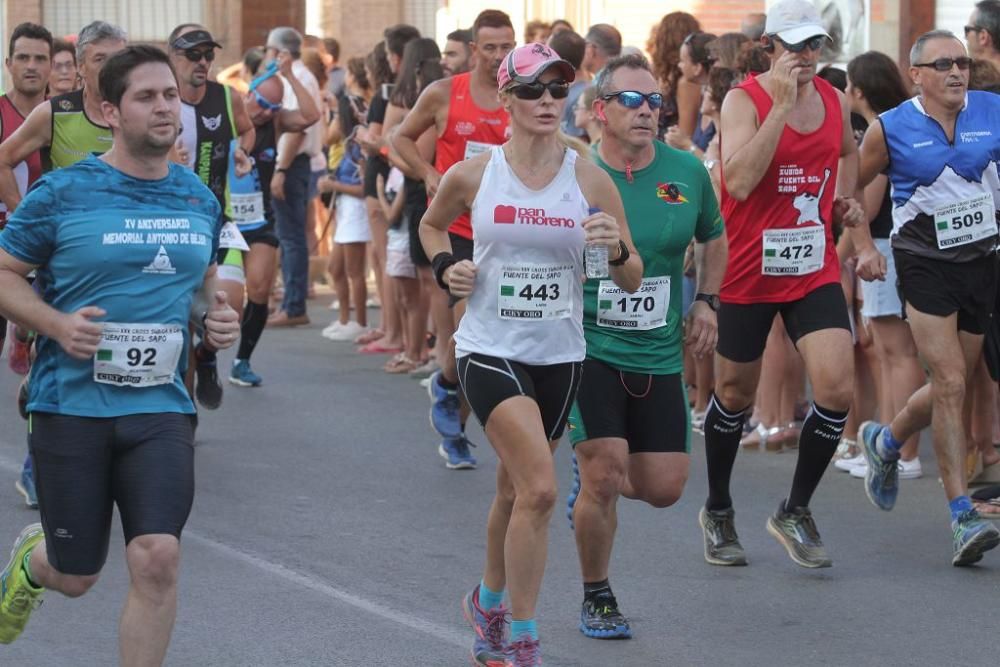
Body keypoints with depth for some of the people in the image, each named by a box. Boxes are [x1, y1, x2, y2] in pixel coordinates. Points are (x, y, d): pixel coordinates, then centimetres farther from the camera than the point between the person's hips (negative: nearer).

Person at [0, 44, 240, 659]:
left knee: (157, 557, -17)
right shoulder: (64, 192, -6)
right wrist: (58, 324, -17)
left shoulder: (200, 200, 7)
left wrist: (220, 316, 1)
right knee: (76, 577, 9)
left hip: (161, 405, 2)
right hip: (72, 403, -2)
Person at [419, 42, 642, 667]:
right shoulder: (473, 175, -5)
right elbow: (431, 224, 17)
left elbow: (633, 279, 1)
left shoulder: (590, 180, -3)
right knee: (539, 487, -19)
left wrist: (618, 249, -21)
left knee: (516, 490, 18)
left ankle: (489, 604, 45)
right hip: (490, 350, -3)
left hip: (559, 355, 3)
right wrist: (445, 265, -3)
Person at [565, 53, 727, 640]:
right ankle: (597, 598, 11)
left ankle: (594, 484, 38)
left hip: (659, 354, 4)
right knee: (605, 470, -12)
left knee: (665, 488, 3)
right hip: (588, 348, -4)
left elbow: (714, 238, 19)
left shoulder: (687, 172, 0)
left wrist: (706, 302, 7)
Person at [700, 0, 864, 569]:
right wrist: (781, 104, -28)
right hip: (749, 272, -4)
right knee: (735, 394, 11)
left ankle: (796, 512, 6)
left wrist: (844, 198, 11)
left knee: (838, 388, -12)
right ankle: (719, 512, 34)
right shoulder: (744, 101, -12)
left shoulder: (835, 100, 4)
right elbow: (739, 181, -28)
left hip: (815, 271, 4)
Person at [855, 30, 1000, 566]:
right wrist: (864, 246, 0)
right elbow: (850, 187, 7)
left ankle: (885, 442, 43)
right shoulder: (891, 129, -6)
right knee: (950, 385, -14)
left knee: (951, 387, 13)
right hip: (924, 264, -4)